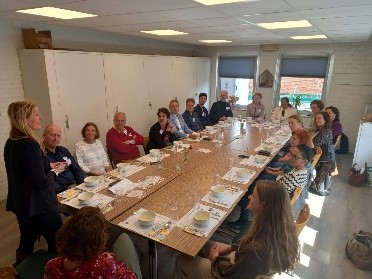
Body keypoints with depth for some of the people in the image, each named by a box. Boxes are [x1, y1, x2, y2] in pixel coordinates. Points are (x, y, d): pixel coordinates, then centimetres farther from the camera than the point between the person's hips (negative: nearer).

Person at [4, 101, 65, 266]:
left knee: (26, 243, 24)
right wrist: (55, 171, -8)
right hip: (39, 206, -9)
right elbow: (41, 181, -25)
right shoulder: (29, 144, -25)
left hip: (21, 203, 9)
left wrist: (48, 166, 8)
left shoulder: (11, 143, 3)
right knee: (57, 244, 10)